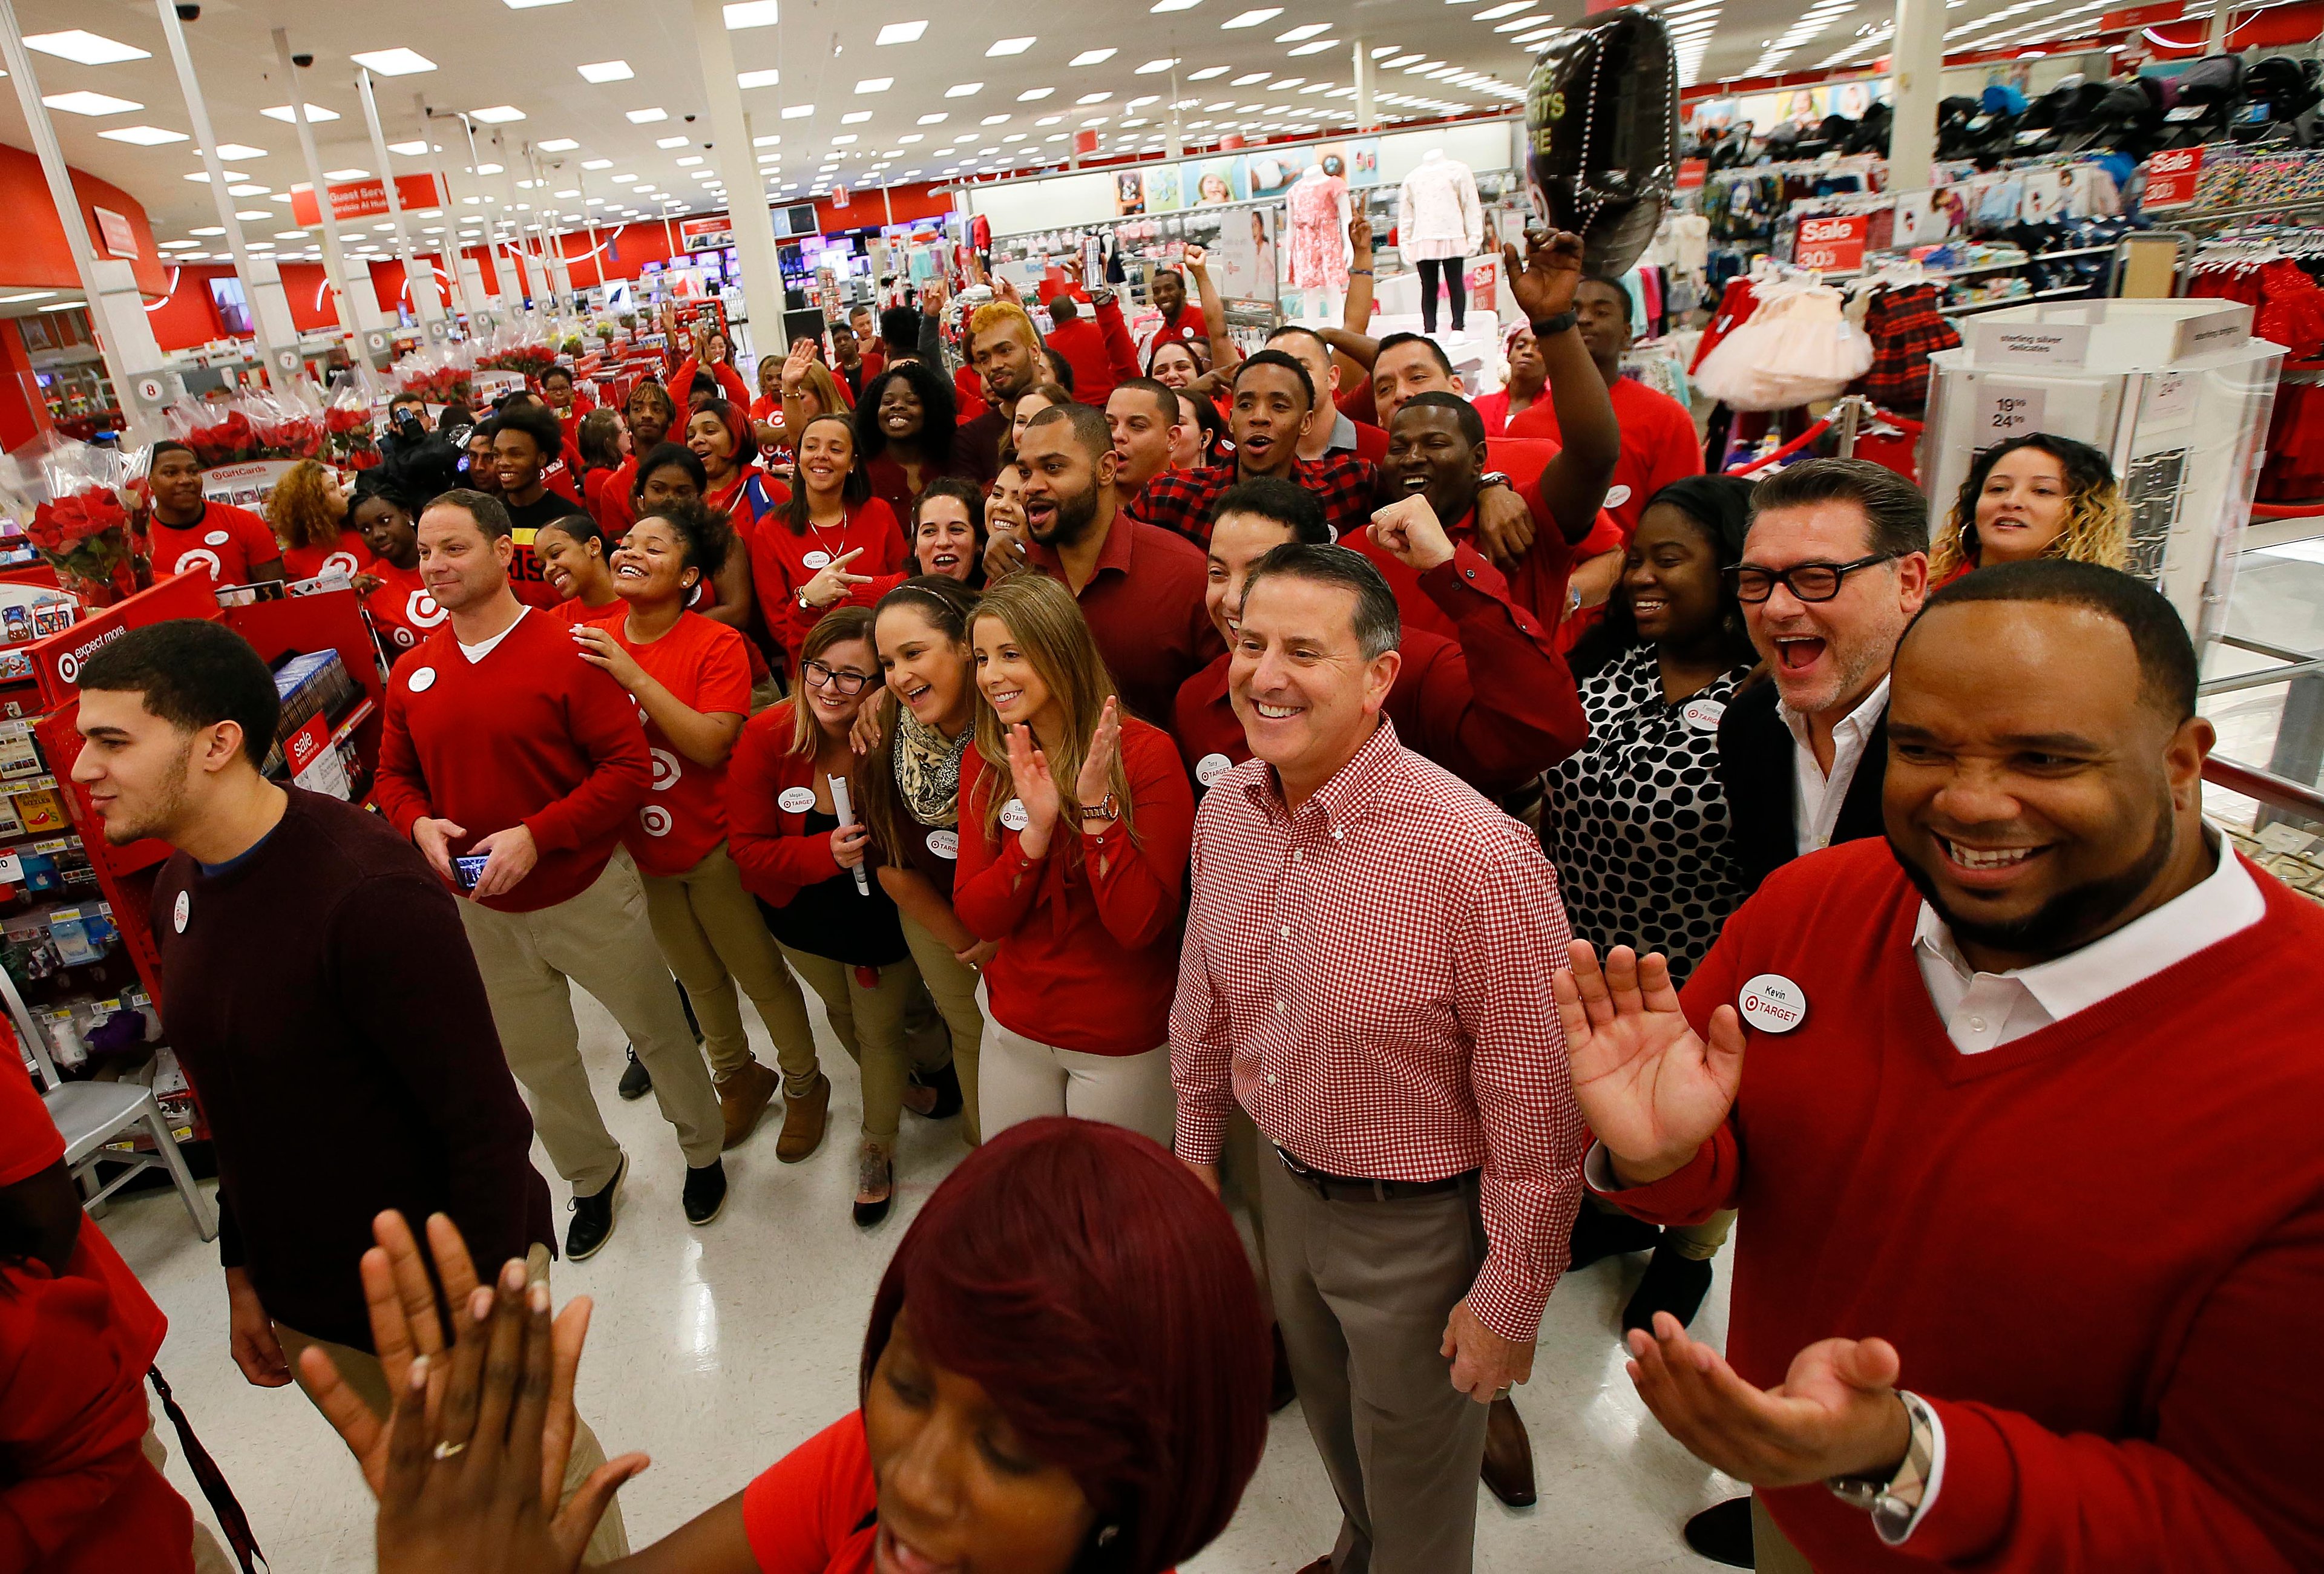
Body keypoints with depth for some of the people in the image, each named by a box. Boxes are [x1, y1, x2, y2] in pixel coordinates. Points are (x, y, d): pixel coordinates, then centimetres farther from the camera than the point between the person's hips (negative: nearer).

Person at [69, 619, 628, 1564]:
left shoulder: (368, 892, -27)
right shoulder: (177, 888, 0)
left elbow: (488, 1130, -25)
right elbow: (234, 1110, 10)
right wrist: (243, 1273, 13)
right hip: (303, 1310, 8)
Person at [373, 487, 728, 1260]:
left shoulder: (567, 653, -16)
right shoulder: (411, 673, 0)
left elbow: (629, 766, -19)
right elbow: (394, 774, 11)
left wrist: (537, 836, -25)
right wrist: (419, 823, -11)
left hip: (588, 892, -5)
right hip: (481, 909, 5)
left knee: (657, 1029, 11)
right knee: (536, 1059, 20)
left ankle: (703, 1151, 38)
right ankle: (592, 1175, 45)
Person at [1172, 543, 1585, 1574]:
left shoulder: (1477, 858, -31)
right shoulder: (1226, 812, -10)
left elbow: (1536, 1109, -22)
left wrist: (1510, 1300, -13)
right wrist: (1195, 1147, 15)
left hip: (1419, 1221, -6)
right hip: (1283, 1181, 6)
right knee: (1331, 1419, 33)